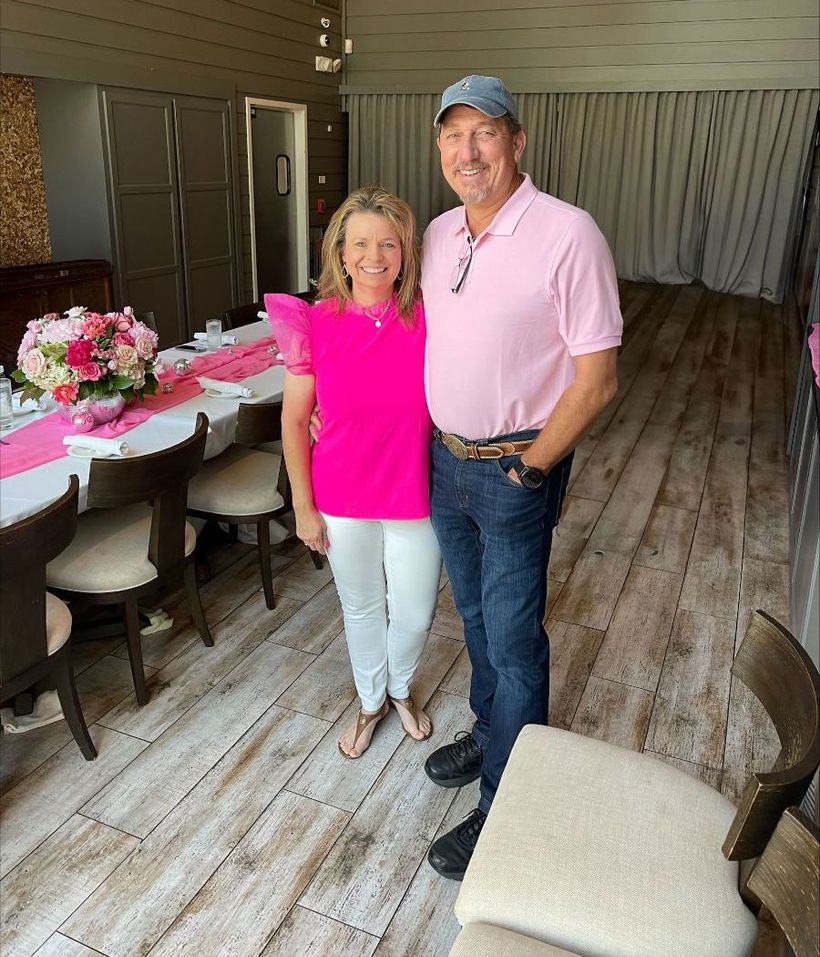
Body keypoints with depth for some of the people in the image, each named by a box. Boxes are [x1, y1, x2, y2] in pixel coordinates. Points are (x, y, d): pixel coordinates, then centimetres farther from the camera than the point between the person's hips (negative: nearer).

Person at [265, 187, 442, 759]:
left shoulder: (428, 318, -11)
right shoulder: (317, 323, -12)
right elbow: (294, 421, -4)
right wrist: (303, 506, -3)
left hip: (414, 497, 0)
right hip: (342, 500, 0)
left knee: (415, 613, 14)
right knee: (362, 607, 20)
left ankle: (401, 688, 48)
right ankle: (372, 701, 47)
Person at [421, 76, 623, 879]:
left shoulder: (566, 234, -18)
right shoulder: (438, 234, 4)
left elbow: (596, 380, -17)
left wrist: (528, 472, -13)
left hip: (515, 470, -7)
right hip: (444, 459, 7)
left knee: (513, 639, 5)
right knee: (476, 618, 22)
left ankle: (505, 805, 24)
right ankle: (489, 735, 45)